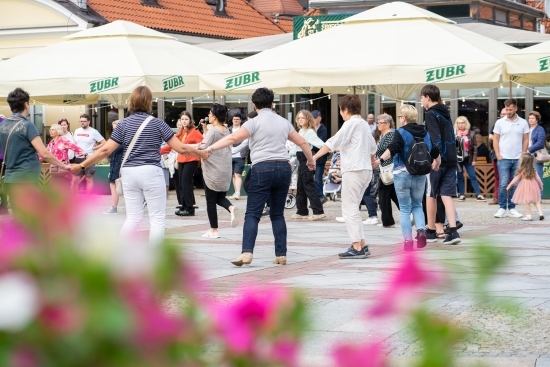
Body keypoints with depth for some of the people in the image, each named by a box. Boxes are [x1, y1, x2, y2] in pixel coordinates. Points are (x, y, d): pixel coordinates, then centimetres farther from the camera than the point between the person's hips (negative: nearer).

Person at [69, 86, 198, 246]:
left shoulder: (124, 124, 5)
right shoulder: (157, 123, -1)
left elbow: (105, 150, 1)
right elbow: (180, 148, -2)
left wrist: (82, 165, 8)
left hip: (129, 173, 4)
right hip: (150, 172, -4)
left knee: (133, 217, 10)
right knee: (157, 217, 3)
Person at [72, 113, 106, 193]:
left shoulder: (93, 132, -6)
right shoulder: (77, 131, 10)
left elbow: (104, 143, -6)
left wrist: (93, 148, -9)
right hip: (78, 158, 5)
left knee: (89, 179, 2)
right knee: (75, 179, 5)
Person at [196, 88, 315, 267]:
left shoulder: (255, 122, -2)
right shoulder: (283, 122, 14)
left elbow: (232, 138, -13)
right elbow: (302, 142, 22)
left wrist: (209, 149, -13)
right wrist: (311, 160, 38)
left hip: (262, 168, -5)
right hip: (283, 168, 5)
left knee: (252, 214, -6)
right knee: (277, 214, 13)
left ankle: (247, 252, -20)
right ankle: (281, 254, 11)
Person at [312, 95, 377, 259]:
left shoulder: (351, 124, -9)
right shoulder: (365, 124, 15)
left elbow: (333, 142, -16)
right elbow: (373, 148, 26)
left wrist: (314, 156, -17)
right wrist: (372, 160, 46)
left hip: (353, 170, -9)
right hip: (366, 170, 9)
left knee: (349, 209, -4)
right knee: (353, 209, 16)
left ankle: (357, 247, -8)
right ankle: (362, 245, 14)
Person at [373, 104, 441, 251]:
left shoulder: (401, 132, -6)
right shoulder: (425, 133, 9)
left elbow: (392, 149, -23)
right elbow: (435, 152, 16)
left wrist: (380, 160, -34)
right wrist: (437, 164, 35)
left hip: (402, 174, -4)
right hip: (420, 175, 4)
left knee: (405, 209, 4)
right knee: (417, 205, 19)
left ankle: (408, 241, -1)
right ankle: (421, 230, -5)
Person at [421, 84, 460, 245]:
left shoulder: (431, 114, -7)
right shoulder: (445, 113, 17)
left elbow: (435, 138, -18)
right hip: (451, 159, 7)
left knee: (430, 195, 7)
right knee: (447, 196, 2)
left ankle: (431, 232, 16)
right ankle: (453, 231, -11)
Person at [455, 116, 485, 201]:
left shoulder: (471, 133, 3)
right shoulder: (454, 133, -1)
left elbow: (474, 147, 2)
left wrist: (474, 159, -3)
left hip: (468, 158, 0)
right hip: (458, 158, 0)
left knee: (473, 176, -1)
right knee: (460, 177, 5)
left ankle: (478, 194, -4)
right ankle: (461, 195, 11)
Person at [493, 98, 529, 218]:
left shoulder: (523, 123, 5)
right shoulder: (500, 123, 3)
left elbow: (526, 140, 7)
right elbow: (495, 139, 4)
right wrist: (498, 155, -4)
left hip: (518, 159, 1)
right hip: (503, 158, -1)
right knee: (503, 184, -7)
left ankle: (511, 208, 10)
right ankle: (502, 208, -2)